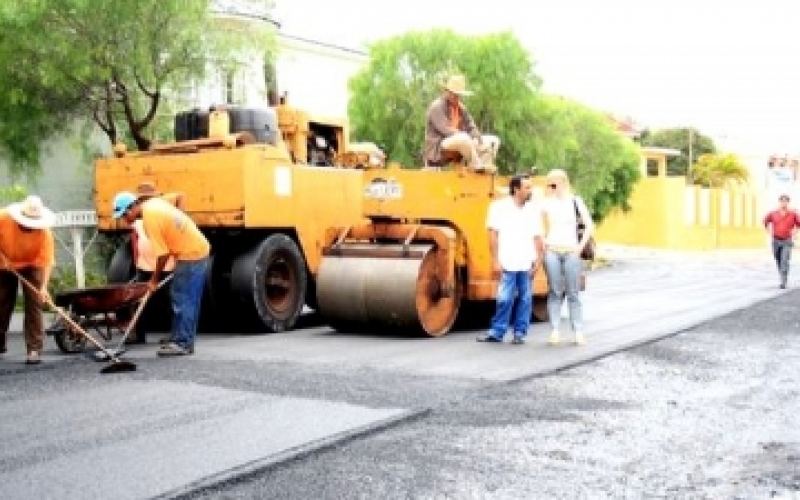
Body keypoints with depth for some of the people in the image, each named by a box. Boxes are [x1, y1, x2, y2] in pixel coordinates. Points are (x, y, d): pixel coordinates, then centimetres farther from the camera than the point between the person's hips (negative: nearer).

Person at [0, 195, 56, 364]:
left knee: (34, 304, -12)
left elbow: (47, 260, -34)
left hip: (32, 265, -2)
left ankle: (34, 349, -11)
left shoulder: (44, 232, -30)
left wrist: (44, 287, -45)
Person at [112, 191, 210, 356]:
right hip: (198, 249, 10)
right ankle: (183, 340, 19)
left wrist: (154, 280, -6)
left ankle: (182, 344, -5)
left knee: (182, 300, -7)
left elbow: (162, 254, -18)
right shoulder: (153, 203, 7)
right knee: (187, 299, 13)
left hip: (190, 255, -10)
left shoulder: (150, 219, -20)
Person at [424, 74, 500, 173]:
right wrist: (468, 136, -27)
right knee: (463, 139, -40)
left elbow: (471, 126, 10)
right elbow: (445, 130, -21)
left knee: (493, 141, 0)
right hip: (438, 148, -8)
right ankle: (477, 166, -27)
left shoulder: (461, 107, 16)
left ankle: (484, 165, -21)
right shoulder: (437, 106, -9)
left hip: (460, 143, 8)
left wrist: (477, 137, -13)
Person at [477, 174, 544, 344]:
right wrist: (495, 260, -7)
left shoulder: (533, 210, 10)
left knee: (525, 299, 5)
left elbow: (537, 237, 11)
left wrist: (539, 259, 2)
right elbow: (493, 234, -2)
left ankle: (520, 333, 14)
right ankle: (496, 332, 6)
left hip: (527, 264, 3)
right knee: (505, 299, -4)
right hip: (508, 263, -3)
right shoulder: (499, 207, 1)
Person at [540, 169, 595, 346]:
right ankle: (555, 331, 4)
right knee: (555, 293, 2)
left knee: (573, 294, 3)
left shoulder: (575, 201, 3)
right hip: (552, 252, 0)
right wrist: (543, 244, -6)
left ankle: (578, 332, 6)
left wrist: (581, 246, -1)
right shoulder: (546, 203, 3)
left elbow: (589, 225, 5)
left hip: (571, 253, 0)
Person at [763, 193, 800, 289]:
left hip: (787, 242, -2)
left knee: (785, 261, -15)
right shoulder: (773, 213, -2)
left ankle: (783, 282, -15)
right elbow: (766, 221, 16)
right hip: (776, 241, 2)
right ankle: (783, 278, 35)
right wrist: (770, 232, 8)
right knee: (779, 262, 12)